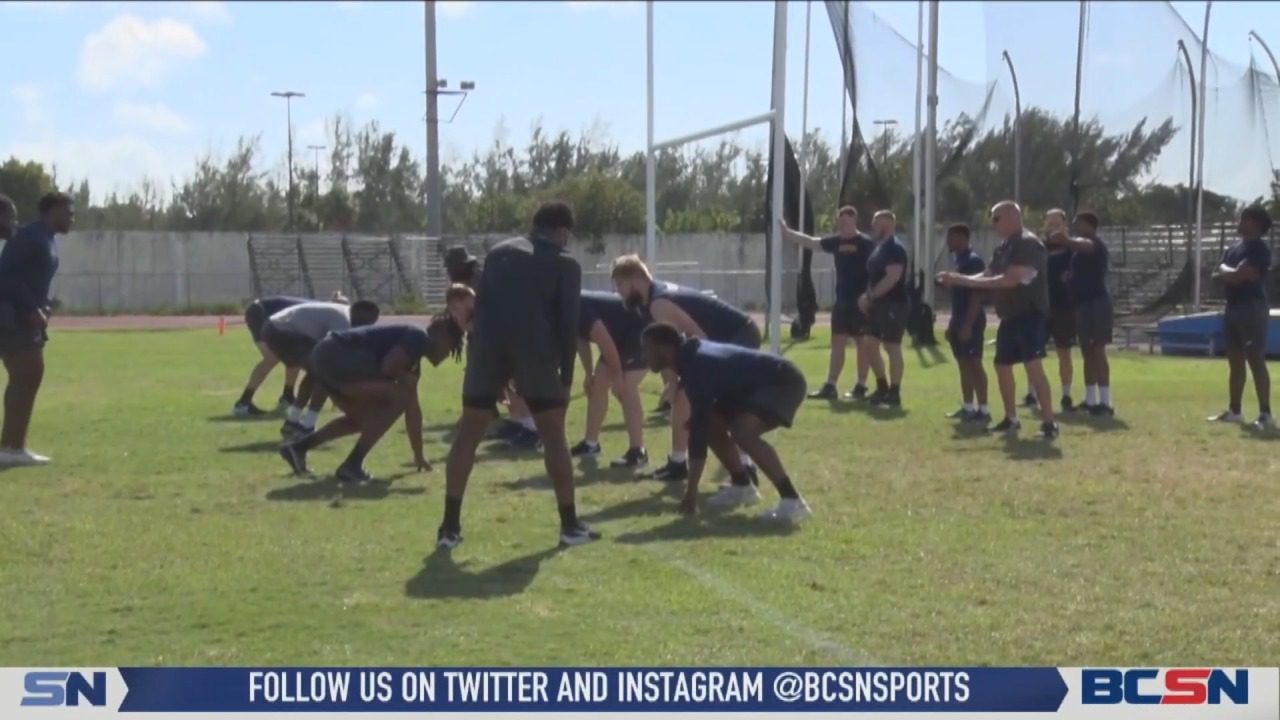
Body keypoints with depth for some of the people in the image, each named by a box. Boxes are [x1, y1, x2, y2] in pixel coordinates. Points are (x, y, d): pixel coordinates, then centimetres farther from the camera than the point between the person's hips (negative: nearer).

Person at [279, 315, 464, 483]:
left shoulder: (413, 361, 26)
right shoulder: (418, 338, -3)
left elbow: (412, 408, 33)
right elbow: (387, 367, -18)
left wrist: (418, 456, 38)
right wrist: (405, 380, 4)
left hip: (326, 357, 10)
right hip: (337, 356, -10)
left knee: (363, 418, 24)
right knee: (398, 398, -9)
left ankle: (298, 447, 23)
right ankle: (351, 466, -10)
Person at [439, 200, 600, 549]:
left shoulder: (499, 252, 20)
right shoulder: (565, 264, 7)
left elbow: (480, 307, 17)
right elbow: (568, 324, 1)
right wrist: (566, 376, 6)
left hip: (488, 347, 3)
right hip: (535, 350, -3)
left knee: (468, 433, 9)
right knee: (553, 434, 8)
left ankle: (450, 527, 7)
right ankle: (570, 525, 9)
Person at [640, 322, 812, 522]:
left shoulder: (697, 366, -26)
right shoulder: (692, 357, 4)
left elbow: (698, 427, -29)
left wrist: (691, 490, -29)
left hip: (784, 382, -11)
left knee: (743, 431, -31)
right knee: (713, 423, 10)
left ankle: (793, 502, -31)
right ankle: (743, 487, 18)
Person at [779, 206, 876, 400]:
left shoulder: (866, 244, -9)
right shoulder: (836, 242, 9)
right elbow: (810, 242, 9)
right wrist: (786, 231, 2)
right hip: (842, 301, 7)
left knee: (863, 343, 2)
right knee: (837, 343, 6)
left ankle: (861, 387, 8)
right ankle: (830, 386, 7)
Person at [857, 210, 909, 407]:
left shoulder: (895, 249, -14)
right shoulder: (879, 247, 16)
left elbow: (892, 278, -23)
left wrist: (870, 297, -19)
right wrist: (868, 298, 7)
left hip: (893, 305, -10)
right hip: (879, 304, 10)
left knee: (892, 347, -6)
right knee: (871, 345, 11)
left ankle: (894, 394, -1)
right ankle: (882, 388, 22)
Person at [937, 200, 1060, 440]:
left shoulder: (1029, 244, -17)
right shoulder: (1003, 248, 14)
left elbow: (1011, 279, -25)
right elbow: (987, 277, 15)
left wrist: (965, 281, -22)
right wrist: (958, 279, -2)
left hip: (1030, 314, -10)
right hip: (1009, 317, 10)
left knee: (1034, 366, -17)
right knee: (1002, 366, 14)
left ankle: (1049, 422, -15)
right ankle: (1011, 419, 26)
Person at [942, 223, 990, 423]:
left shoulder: (973, 261, -15)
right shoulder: (956, 260, 14)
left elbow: (977, 295, -20)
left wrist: (968, 324, -24)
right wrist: (953, 321, 20)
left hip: (971, 321, -10)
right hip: (960, 319, 10)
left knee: (974, 363, -8)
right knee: (963, 363, 12)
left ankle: (983, 410, -5)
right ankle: (968, 407, 19)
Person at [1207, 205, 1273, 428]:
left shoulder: (1259, 249, -12)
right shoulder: (1235, 248, 16)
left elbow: (1237, 275, -21)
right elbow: (1217, 276, 10)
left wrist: (1224, 270, -1)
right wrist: (1231, 273, -9)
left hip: (1252, 307, -9)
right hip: (1233, 307, 9)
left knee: (1256, 360, -12)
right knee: (1235, 360, 13)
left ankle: (1265, 414, -11)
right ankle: (1234, 411, 21)